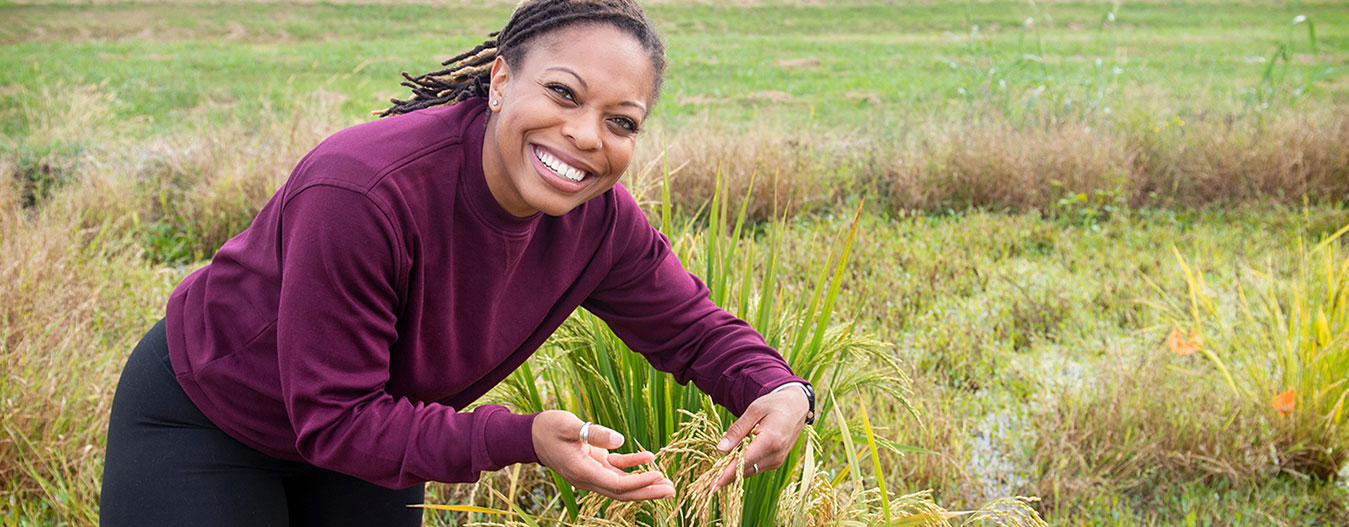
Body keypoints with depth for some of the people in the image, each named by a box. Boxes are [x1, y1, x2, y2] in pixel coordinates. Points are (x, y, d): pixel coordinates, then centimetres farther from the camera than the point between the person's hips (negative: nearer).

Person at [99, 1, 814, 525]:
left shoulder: (599, 219, -19)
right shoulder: (359, 193, -38)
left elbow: (689, 326, -4)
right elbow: (334, 419, -32)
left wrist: (779, 390, -26)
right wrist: (519, 439, -42)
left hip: (365, 433, 6)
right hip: (203, 421, -5)